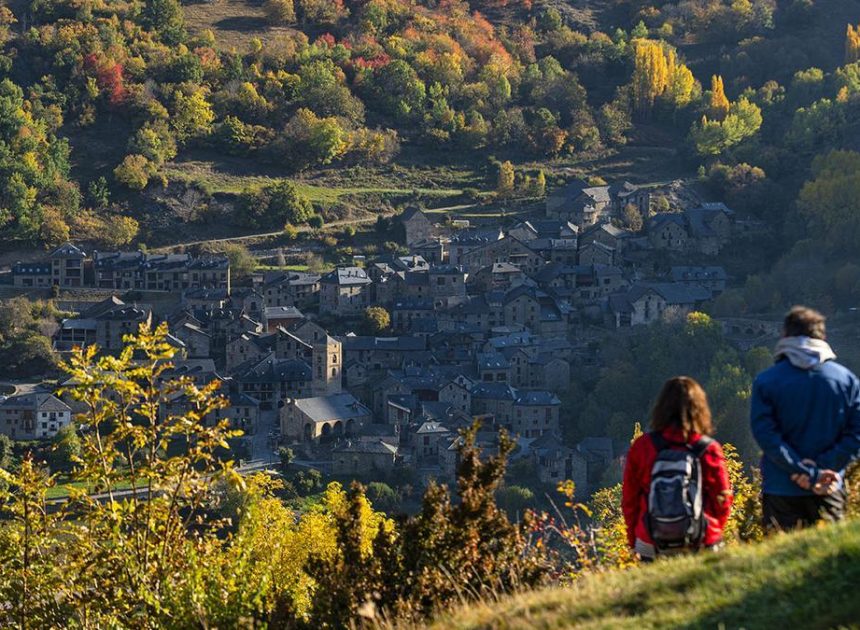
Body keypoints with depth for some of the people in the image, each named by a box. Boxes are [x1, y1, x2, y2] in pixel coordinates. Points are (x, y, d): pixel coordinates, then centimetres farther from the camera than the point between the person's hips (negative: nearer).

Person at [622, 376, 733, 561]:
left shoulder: (641, 447, -1)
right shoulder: (709, 449, -5)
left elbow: (629, 498, 6)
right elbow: (722, 500, 2)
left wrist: (634, 540, 19)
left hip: (652, 548, 1)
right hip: (701, 547, -1)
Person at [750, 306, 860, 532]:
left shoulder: (766, 381, -4)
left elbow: (766, 435, -12)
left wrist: (806, 473, -14)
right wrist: (824, 469, -11)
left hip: (781, 490, -1)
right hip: (830, 491, 2)